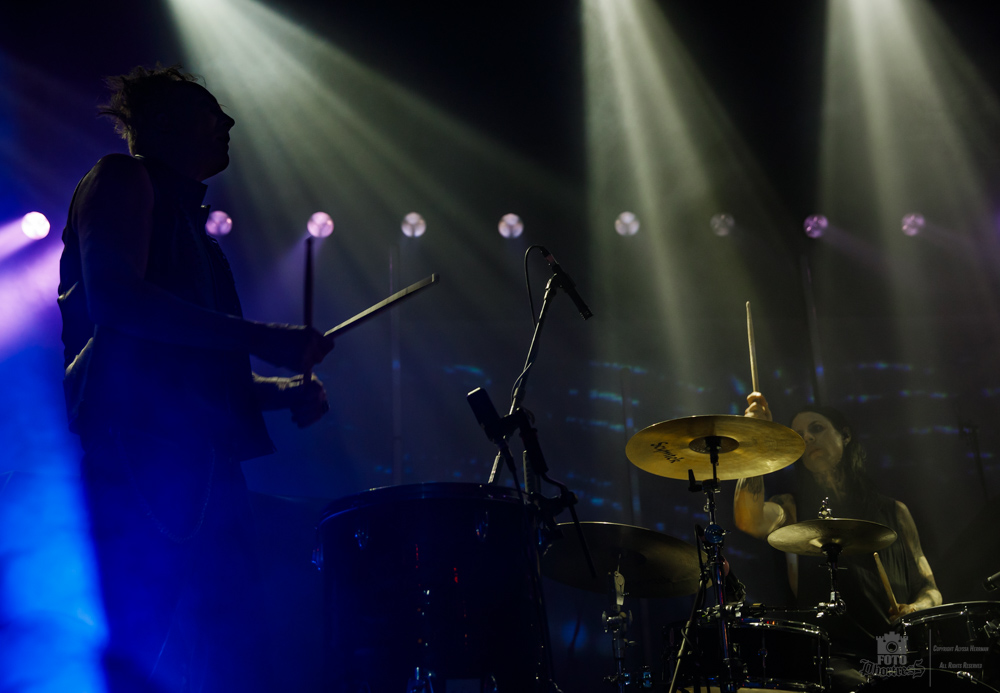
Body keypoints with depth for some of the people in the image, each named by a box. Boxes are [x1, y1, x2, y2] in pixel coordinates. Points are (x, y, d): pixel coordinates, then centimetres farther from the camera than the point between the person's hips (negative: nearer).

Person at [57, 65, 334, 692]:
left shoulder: (187, 218, 29)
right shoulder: (122, 180, 6)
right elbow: (113, 297, -14)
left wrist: (283, 391, 13)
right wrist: (260, 338, -14)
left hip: (204, 461, 9)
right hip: (136, 449, -9)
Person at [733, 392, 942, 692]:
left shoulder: (892, 512, 18)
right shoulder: (793, 509, 9)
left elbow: (929, 589, 19)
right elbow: (749, 520, -16)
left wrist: (916, 609, -5)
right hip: (834, 655, -3)